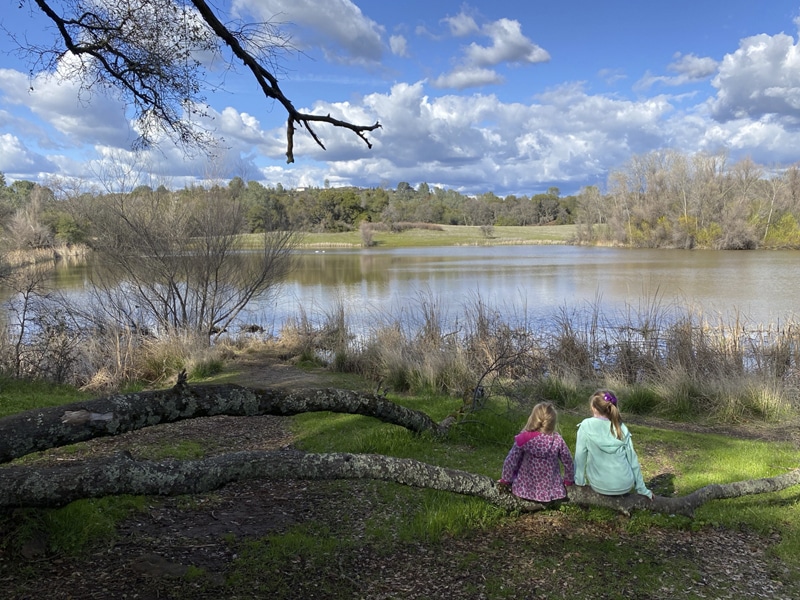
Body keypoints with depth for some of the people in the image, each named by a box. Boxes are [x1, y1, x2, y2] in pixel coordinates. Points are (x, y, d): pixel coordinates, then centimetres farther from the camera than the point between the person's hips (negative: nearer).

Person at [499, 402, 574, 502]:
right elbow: (568, 461, -2)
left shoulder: (523, 439, -15)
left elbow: (510, 462, -11)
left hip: (525, 491, 0)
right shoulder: (558, 440, -12)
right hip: (552, 492, 0)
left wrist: (505, 480, 6)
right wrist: (568, 480, 16)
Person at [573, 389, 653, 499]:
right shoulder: (621, 427, -1)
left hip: (600, 487, -2)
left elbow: (580, 457, -8)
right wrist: (642, 489, 10)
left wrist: (579, 482, 3)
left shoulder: (586, 426, -9)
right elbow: (632, 459, 2)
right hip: (625, 486, 2)